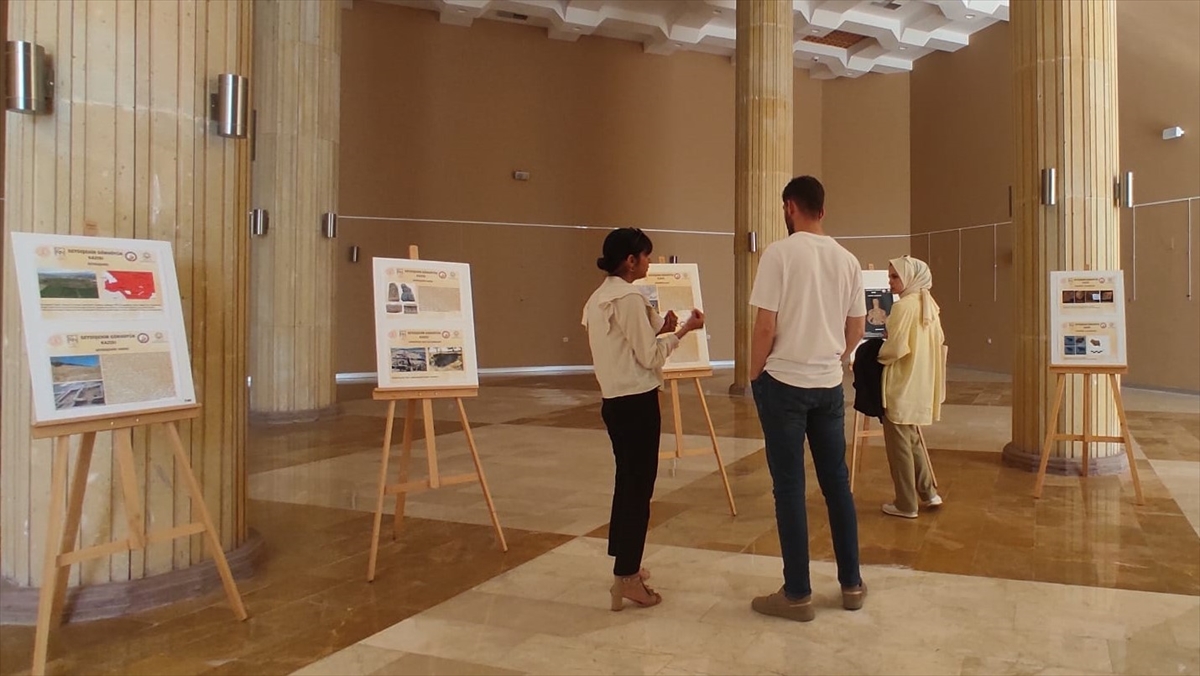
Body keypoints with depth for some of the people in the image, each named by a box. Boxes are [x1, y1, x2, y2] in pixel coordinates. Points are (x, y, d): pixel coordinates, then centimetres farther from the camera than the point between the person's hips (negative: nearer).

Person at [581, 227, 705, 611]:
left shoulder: (597, 299, 13)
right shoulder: (630, 299, -15)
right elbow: (649, 357, -13)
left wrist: (658, 328, 13)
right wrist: (682, 332, -3)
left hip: (614, 401, 10)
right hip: (637, 402, -10)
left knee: (627, 482, 17)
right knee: (639, 486, -2)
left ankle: (624, 564, 28)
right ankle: (626, 578, 4)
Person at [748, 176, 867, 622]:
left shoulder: (780, 253, -11)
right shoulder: (847, 260, 5)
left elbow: (766, 326, -14)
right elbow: (857, 328, 10)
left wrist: (754, 375, 0)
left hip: (784, 383, -5)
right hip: (829, 385, 5)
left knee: (789, 488, 2)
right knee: (837, 482, 14)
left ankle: (797, 595, 11)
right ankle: (851, 584, 25)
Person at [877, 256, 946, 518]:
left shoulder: (903, 306, -18)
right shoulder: (928, 304, 8)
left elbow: (896, 348, -21)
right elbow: (939, 340, 16)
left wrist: (878, 356, -3)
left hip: (901, 384, -9)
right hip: (921, 382, 9)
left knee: (898, 443, 2)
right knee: (912, 439, 22)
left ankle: (906, 504, 10)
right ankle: (928, 493, 26)